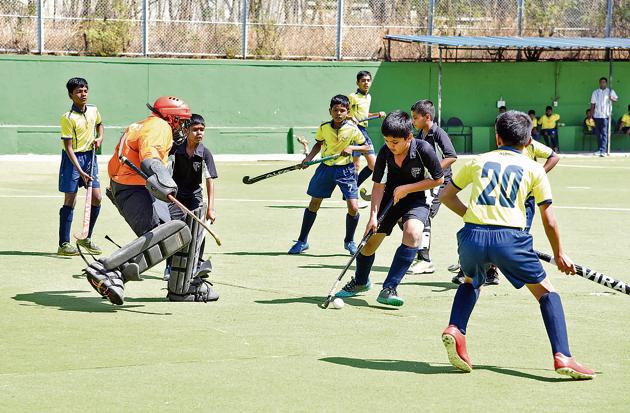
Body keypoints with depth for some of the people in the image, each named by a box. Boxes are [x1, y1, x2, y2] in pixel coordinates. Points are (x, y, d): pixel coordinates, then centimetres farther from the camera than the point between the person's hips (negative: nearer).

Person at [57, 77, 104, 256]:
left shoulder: (93, 110, 1)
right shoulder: (68, 118, -18)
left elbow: (99, 124, 26)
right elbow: (69, 147, -20)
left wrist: (100, 137, 4)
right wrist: (80, 171, -26)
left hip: (90, 156, 6)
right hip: (72, 158, -6)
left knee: (96, 198, 3)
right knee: (70, 200, -6)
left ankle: (86, 238, 19)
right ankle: (64, 244, -1)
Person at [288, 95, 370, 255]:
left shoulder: (352, 129, -11)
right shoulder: (324, 128, -4)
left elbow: (366, 147, -2)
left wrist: (352, 147, -19)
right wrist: (308, 158, -1)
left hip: (345, 170, -2)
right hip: (325, 168, 2)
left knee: (353, 207, -11)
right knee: (314, 204, 6)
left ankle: (349, 241, 13)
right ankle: (302, 242, 18)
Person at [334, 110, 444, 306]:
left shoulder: (424, 150, -25)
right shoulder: (385, 152, -17)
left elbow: (438, 180, -13)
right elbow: (378, 185, -9)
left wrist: (406, 188, -19)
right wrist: (373, 216, -18)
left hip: (416, 199, -3)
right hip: (390, 198, 3)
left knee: (412, 232, -32)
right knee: (370, 241, 2)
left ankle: (388, 289, -29)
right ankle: (360, 281, 36)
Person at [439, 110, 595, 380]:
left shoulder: (478, 161, 19)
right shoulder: (533, 169, 14)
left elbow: (446, 196, 28)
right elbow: (548, 220, 13)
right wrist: (559, 254, 25)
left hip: (472, 236, 3)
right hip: (509, 237, -2)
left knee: (471, 282, 33)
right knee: (546, 292, 11)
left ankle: (455, 329, 9)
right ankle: (562, 357, -5)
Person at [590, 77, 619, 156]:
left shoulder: (610, 91, 6)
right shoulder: (595, 92, 13)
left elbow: (616, 99, -4)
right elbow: (592, 104, 13)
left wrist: (612, 98, -27)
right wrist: (591, 116, 8)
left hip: (606, 115, -4)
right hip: (597, 115, 4)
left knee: (604, 133, -11)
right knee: (598, 133, 7)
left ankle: (603, 150, -18)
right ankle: (599, 149, 16)